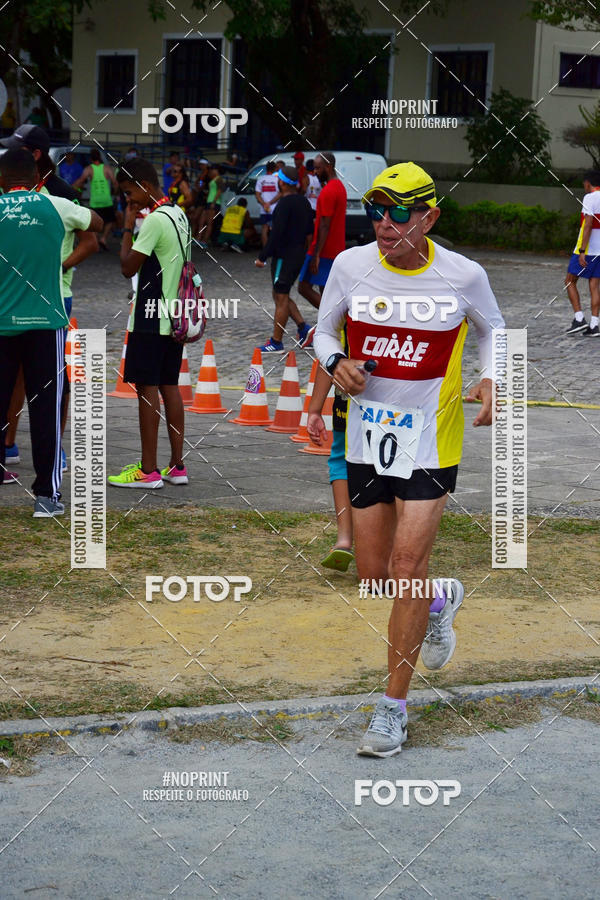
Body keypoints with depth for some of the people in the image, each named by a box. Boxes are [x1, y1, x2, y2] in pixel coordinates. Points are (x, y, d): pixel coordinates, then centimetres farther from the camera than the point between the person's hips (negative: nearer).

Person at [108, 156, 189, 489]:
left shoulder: (155, 220, -17)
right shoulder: (178, 214, 12)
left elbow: (128, 266, -16)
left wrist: (128, 226, -7)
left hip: (151, 318, -9)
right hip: (174, 312, 9)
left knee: (147, 388, -5)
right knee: (169, 386, 11)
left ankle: (148, 470, -3)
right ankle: (177, 465, 14)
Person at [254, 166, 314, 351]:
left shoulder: (285, 204, -17)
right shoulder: (303, 201, 12)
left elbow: (276, 233, -21)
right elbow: (309, 231, 18)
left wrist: (263, 257, -18)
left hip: (284, 255, -9)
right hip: (299, 253, 9)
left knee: (281, 298, -3)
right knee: (281, 296, 18)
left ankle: (276, 342, 1)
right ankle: (303, 328, 10)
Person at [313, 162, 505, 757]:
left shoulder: (463, 276, -9)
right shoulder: (350, 266, -5)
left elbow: (491, 327, 11)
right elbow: (324, 330, 10)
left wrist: (490, 381, -6)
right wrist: (336, 364, -12)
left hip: (430, 438, -3)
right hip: (367, 433, 3)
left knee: (407, 568, -9)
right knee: (373, 573, 8)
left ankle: (393, 707, 3)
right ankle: (440, 599, 44)